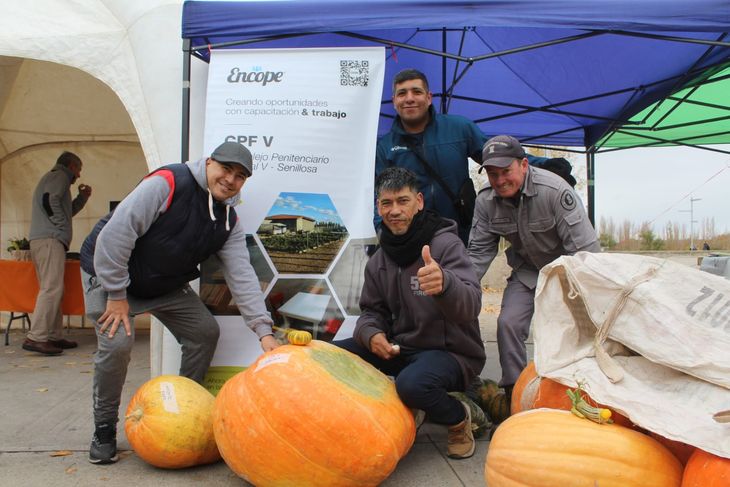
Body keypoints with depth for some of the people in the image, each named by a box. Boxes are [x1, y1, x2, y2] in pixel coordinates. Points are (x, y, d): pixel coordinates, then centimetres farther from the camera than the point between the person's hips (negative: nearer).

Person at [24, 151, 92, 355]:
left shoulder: (52, 177, 30)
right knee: (51, 288, -15)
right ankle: (35, 337, -20)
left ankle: (54, 336, 10)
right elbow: (50, 200, -16)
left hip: (42, 240, 10)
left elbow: (65, 210, 33)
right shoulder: (59, 175, 1)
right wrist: (63, 229, -12)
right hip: (50, 239, -10)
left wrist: (82, 197, 26)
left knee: (52, 289, 8)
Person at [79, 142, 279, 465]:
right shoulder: (168, 183, -28)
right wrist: (117, 295, -25)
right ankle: (104, 430, 3)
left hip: (166, 285, 7)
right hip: (108, 269, -6)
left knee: (206, 331, -1)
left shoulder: (229, 223, -8)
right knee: (117, 343, -22)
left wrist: (263, 331, -22)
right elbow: (116, 233, -29)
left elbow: (242, 276, -13)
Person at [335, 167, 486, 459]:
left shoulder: (445, 243, -16)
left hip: (451, 352, -6)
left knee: (412, 383, -36)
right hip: (401, 348, 6)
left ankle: (458, 419, -1)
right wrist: (371, 334, -13)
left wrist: (444, 283, -53)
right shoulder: (378, 261, 4)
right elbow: (372, 311, 12)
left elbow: (470, 305, -29)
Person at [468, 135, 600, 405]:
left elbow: (584, 247, -26)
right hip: (527, 272, 3)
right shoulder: (485, 201, -13)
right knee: (508, 323, -11)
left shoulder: (554, 190, -28)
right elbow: (479, 252, -6)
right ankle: (513, 391, 3)